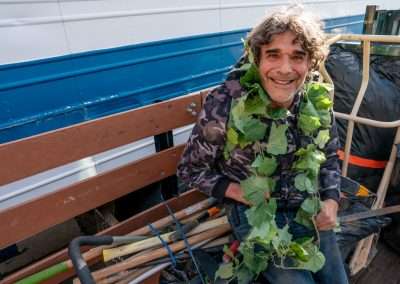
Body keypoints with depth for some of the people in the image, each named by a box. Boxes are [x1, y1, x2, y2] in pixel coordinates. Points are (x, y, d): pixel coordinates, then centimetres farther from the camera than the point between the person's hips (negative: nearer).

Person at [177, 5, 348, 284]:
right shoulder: (224, 104, -24)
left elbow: (329, 157, 8)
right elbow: (190, 169, -12)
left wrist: (331, 201, -8)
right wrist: (238, 191, -23)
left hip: (310, 209, 5)